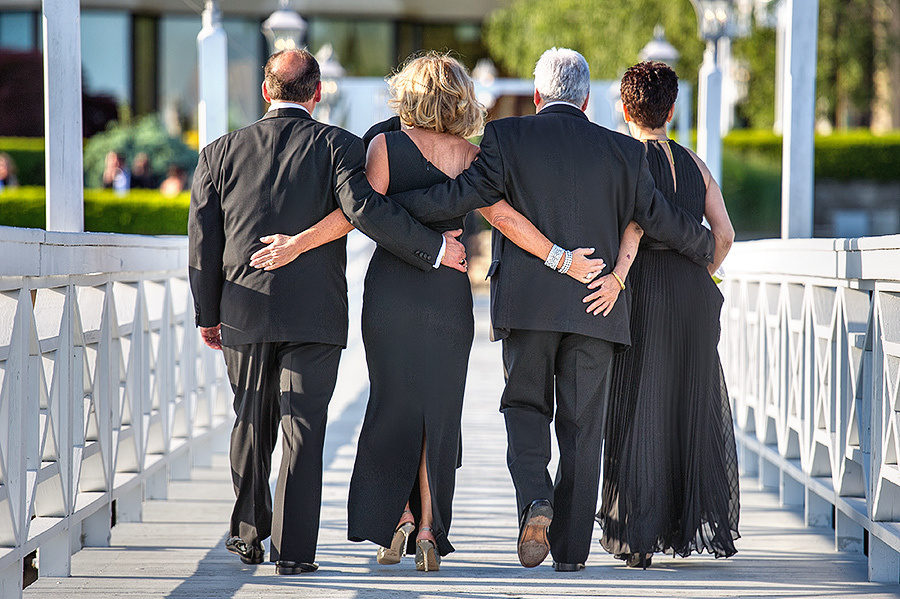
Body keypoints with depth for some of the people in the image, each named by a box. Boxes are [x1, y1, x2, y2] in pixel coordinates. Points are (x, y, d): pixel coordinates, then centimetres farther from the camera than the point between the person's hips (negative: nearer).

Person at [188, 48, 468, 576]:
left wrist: (208, 314, 13)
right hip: (315, 314, -3)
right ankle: (294, 549, -3)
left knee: (251, 426, 17)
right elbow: (365, 208, -18)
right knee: (303, 430, 0)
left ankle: (249, 535, 25)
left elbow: (203, 239, 6)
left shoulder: (221, 153, 6)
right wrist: (436, 248, -13)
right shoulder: (337, 146, -4)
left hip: (244, 314, 3)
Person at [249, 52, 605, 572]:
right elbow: (505, 217, -7)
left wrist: (297, 243, -9)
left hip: (391, 287, -1)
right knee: (438, 410, 9)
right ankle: (429, 530, 4)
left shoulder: (386, 145, -3)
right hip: (449, 292, 1)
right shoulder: (470, 156, 1)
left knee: (394, 402, 12)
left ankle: (398, 515, 0)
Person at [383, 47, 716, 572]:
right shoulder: (625, 152, 5)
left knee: (526, 408, 14)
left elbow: (459, 196, -9)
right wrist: (708, 249, 31)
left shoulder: (508, 138, -2)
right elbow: (662, 219, 11)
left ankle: (535, 499, -12)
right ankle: (572, 549, 10)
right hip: (596, 308, 1)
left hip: (527, 304, -1)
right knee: (582, 427, 8)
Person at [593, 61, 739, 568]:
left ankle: (638, 537, 1)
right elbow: (725, 234, 5)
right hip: (695, 295, 4)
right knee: (693, 409, 14)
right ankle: (696, 523, 17)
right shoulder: (693, 163, 10)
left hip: (645, 291, -4)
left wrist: (618, 274, -30)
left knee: (639, 413, 1)